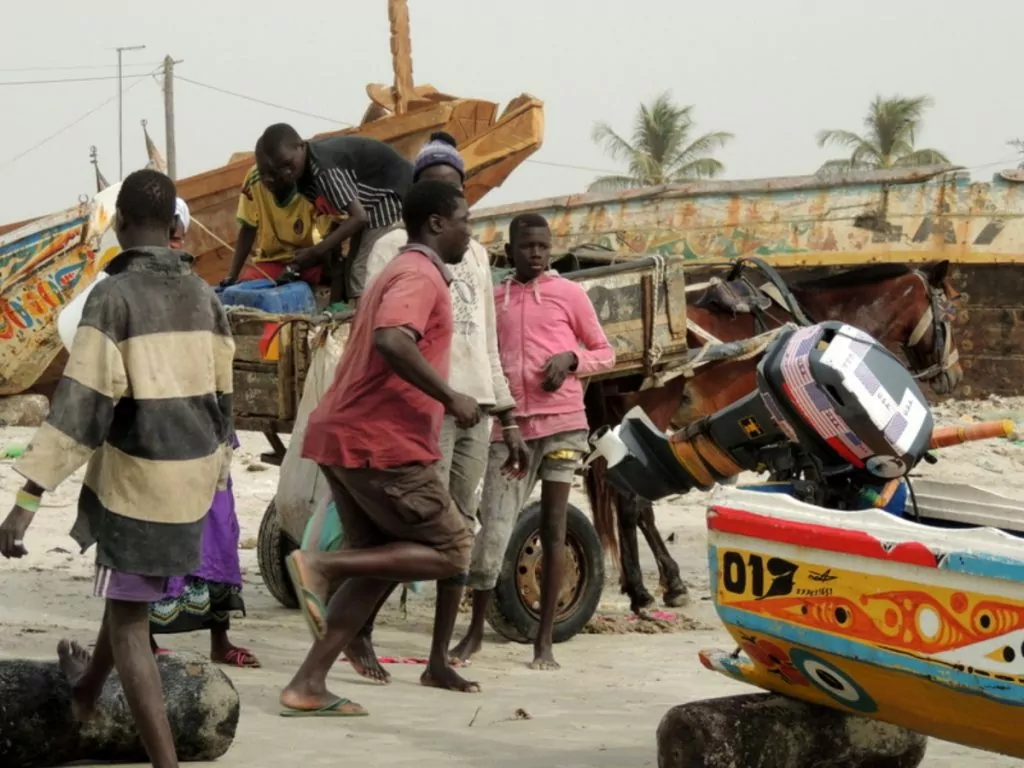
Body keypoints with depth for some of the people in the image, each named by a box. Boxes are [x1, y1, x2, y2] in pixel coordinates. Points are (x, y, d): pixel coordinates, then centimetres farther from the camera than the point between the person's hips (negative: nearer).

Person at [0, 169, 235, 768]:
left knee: (129, 622, 1)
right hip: (193, 478, 7)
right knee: (129, 594, 29)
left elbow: (82, 403, -21)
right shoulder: (204, 296, 4)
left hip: (138, 476, -7)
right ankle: (88, 686, 53)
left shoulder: (115, 295, -16)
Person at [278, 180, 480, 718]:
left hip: (346, 437, 10)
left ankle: (308, 685, 4)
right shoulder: (420, 276, -11)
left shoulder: (400, 272, 22)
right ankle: (321, 565, -14)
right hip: (383, 445, -10)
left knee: (383, 563, 12)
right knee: (451, 552, -2)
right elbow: (391, 341, -30)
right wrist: (449, 396, -23)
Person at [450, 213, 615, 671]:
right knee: (492, 532, -4)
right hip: (508, 427, 2)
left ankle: (545, 640, 6)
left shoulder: (569, 294, 5)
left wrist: (571, 359, -10)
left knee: (553, 528, 2)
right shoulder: (492, 299, 13)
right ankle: (475, 630, 10)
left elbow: (605, 353, 9)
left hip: (561, 421, -2)